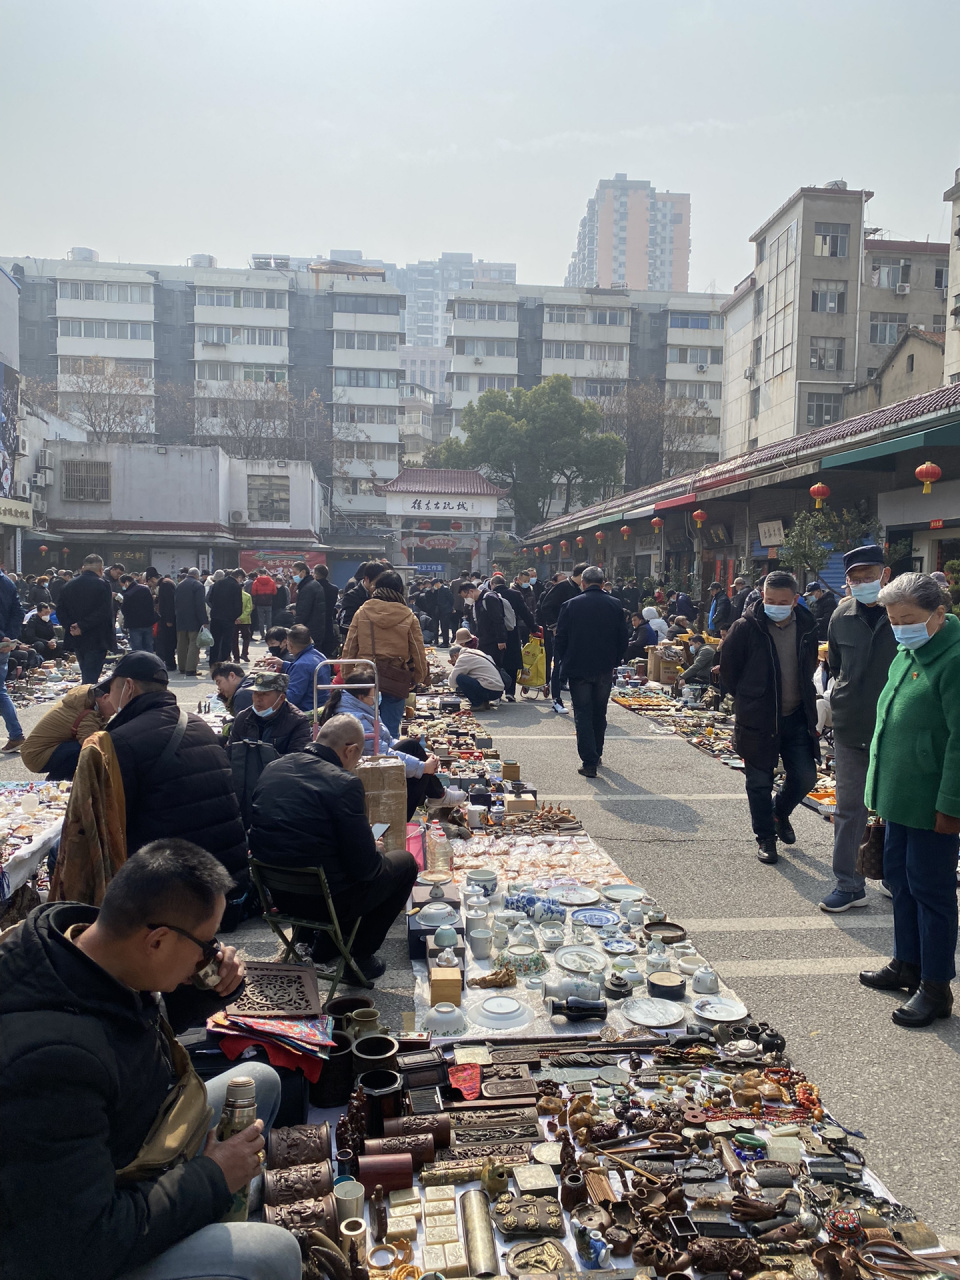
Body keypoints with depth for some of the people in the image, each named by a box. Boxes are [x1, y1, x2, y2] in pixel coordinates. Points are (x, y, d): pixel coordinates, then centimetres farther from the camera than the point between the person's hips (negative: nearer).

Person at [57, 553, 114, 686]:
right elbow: (104, 613, -20)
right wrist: (83, 626, -17)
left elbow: (60, 610, 4)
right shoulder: (103, 585, -10)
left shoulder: (69, 585, 8)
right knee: (91, 678, -3)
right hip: (97, 640, -5)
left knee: (85, 676, 20)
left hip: (76, 640, 6)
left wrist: (70, 626, -6)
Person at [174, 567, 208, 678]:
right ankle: (190, 669, -12)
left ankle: (182, 668, 19)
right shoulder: (198, 585, -9)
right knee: (194, 643, -5)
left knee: (181, 644, 13)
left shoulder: (179, 585, 12)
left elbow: (175, 603, 16)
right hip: (194, 620, -6)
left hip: (181, 620, 6)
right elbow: (201, 605, -14)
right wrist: (204, 621, -13)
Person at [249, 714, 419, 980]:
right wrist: (374, 854, 6)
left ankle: (325, 945, 32)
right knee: (405, 862, 14)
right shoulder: (344, 783, -21)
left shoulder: (272, 768, 0)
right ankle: (359, 956, 19)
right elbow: (364, 866, -18)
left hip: (275, 891, 7)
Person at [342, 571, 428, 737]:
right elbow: (418, 651, 1)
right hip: (396, 680, -1)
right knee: (391, 731, 5)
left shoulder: (362, 612, 0)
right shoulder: (408, 617, -3)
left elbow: (349, 647, 2)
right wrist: (420, 677, 14)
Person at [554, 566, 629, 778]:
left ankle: (589, 762, -6)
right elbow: (623, 639, 3)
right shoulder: (615, 605, -2)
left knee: (583, 715, 1)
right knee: (599, 713, 18)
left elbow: (561, 638, -3)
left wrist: (564, 661, 11)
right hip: (605, 669, 3)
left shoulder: (571, 605, -7)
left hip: (578, 668, -2)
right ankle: (596, 754, 30)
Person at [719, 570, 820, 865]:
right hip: (758, 719, -3)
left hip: (796, 716, 3)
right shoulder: (746, 628, -13)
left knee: (805, 776, 5)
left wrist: (802, 695, 12)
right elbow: (728, 667, -1)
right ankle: (765, 837, 24)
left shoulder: (807, 627, 0)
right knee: (760, 781, 6)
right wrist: (747, 698, 4)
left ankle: (780, 813, 35)